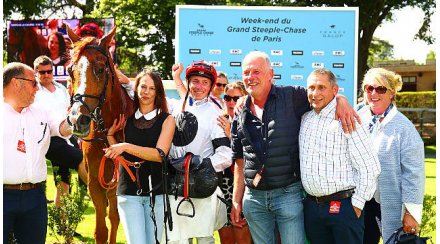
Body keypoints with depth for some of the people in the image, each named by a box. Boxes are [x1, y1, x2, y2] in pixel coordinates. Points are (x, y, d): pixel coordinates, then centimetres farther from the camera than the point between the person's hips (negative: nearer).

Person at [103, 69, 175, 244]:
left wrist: (126, 147, -22)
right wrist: (110, 133, -2)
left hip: (157, 191, -1)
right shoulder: (126, 119, 7)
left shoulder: (167, 120, 0)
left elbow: (160, 154, -15)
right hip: (129, 191, 1)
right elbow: (118, 156, 12)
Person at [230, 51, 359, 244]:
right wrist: (236, 201, 10)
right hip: (254, 198, 4)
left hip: (289, 193, -4)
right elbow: (240, 163, 12)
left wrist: (340, 100, -16)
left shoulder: (292, 97, -4)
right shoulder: (241, 118, 7)